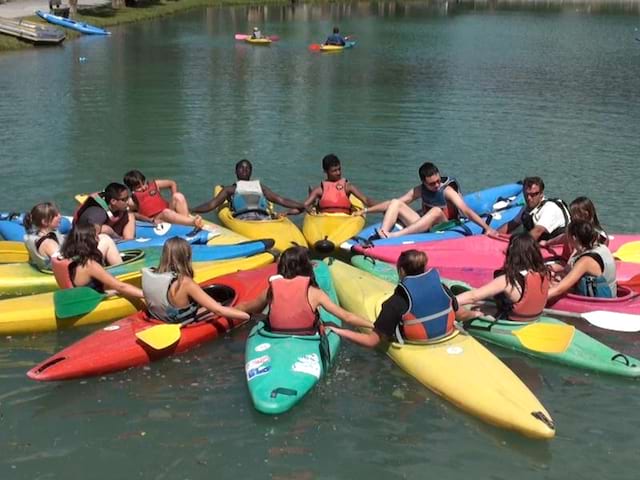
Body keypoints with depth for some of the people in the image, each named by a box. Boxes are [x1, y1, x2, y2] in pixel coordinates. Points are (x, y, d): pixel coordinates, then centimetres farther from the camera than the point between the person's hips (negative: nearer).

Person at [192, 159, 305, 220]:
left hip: (264, 218, 3)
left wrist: (303, 205, 17)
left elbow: (281, 200, 28)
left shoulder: (260, 187, 37)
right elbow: (211, 205, 19)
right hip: (243, 219, -3)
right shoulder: (231, 189, 31)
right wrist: (191, 211, 4)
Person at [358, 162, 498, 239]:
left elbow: (466, 211, -23)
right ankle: (382, 234, -32)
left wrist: (487, 227, -35)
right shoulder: (420, 190, 2)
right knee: (395, 203, -7)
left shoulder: (447, 191, -12)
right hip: (422, 226, 5)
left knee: (436, 211, -37)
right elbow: (393, 203, 5)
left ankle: (395, 236, -45)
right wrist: (365, 211, 2)